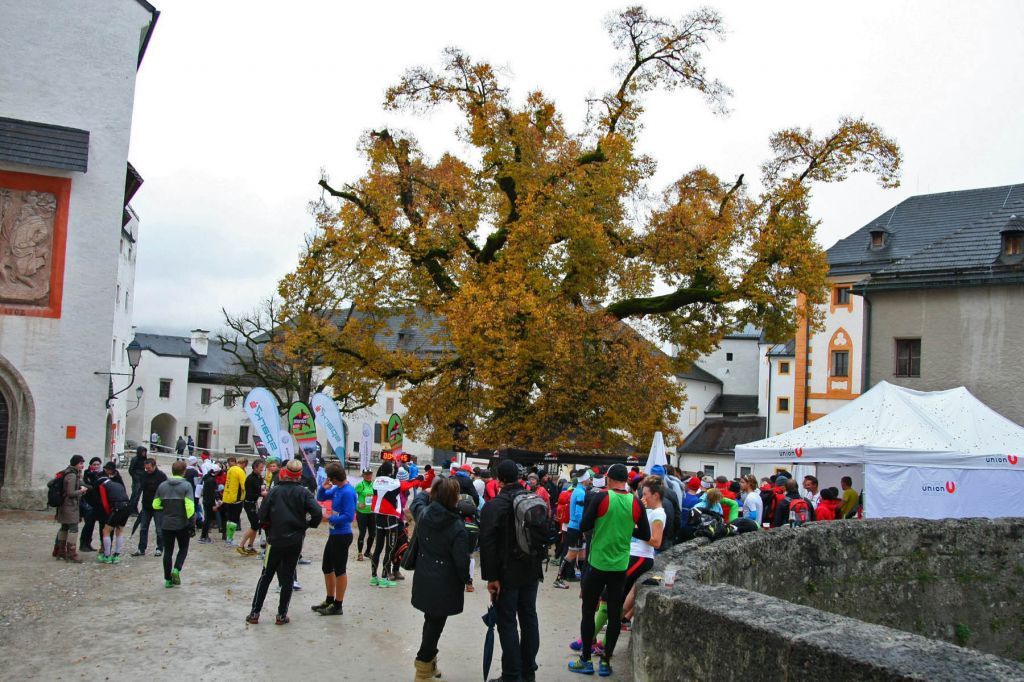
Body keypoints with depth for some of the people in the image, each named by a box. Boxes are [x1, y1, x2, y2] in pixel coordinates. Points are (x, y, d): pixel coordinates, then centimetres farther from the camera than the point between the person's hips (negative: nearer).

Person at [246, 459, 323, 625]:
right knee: (288, 578, 9)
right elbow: (317, 513, -15)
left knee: (266, 576, 11)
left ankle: (254, 613, 11)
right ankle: (282, 615, 10)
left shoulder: (274, 491, -5)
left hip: (275, 540, 0)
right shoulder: (303, 492, -5)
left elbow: (262, 515, -7)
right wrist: (308, 525, 4)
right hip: (295, 542, 0)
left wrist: (269, 527, 12)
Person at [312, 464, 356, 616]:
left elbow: (349, 516, -25)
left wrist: (329, 519, -17)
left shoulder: (348, 492, -21)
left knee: (340, 570, 2)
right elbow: (321, 498, 17)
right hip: (334, 534, 9)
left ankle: (338, 606, 14)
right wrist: (323, 488, -3)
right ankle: (329, 601, 33)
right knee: (327, 568, 19)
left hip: (342, 536, -9)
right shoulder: (336, 489, 5)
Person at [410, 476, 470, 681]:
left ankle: (428, 662, 33)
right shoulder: (457, 527, -21)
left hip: (423, 579, 6)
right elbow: (461, 560, -18)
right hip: (444, 584, -6)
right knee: (436, 624, 6)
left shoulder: (423, 515, -4)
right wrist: (466, 579, 1)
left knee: (430, 620, 21)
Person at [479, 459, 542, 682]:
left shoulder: (494, 506, -14)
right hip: (531, 570, 6)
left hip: (508, 573, -6)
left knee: (508, 623, 1)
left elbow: (488, 544, -19)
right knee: (529, 618, 14)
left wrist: (491, 576, -15)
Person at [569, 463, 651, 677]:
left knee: (588, 611, 9)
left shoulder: (601, 498, -12)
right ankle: (606, 661, 13)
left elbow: (584, 527, -10)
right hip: (620, 566, 3)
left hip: (598, 563, -2)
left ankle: (585, 660, 13)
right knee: (614, 614, 9)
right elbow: (646, 535, 3)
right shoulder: (636, 503, -3)